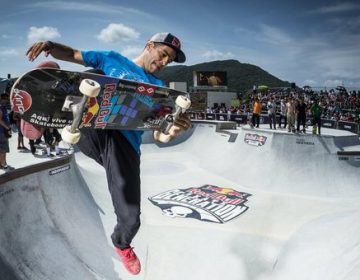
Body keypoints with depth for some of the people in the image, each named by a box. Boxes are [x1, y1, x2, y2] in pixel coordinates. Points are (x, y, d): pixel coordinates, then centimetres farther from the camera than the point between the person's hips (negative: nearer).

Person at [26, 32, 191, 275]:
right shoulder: (113, 59, 19)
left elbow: (159, 134, 6)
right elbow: (71, 54, 20)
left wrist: (174, 131, -18)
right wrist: (50, 45, -4)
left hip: (125, 143, 0)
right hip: (91, 129, 0)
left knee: (130, 219, -1)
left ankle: (122, 244, 32)